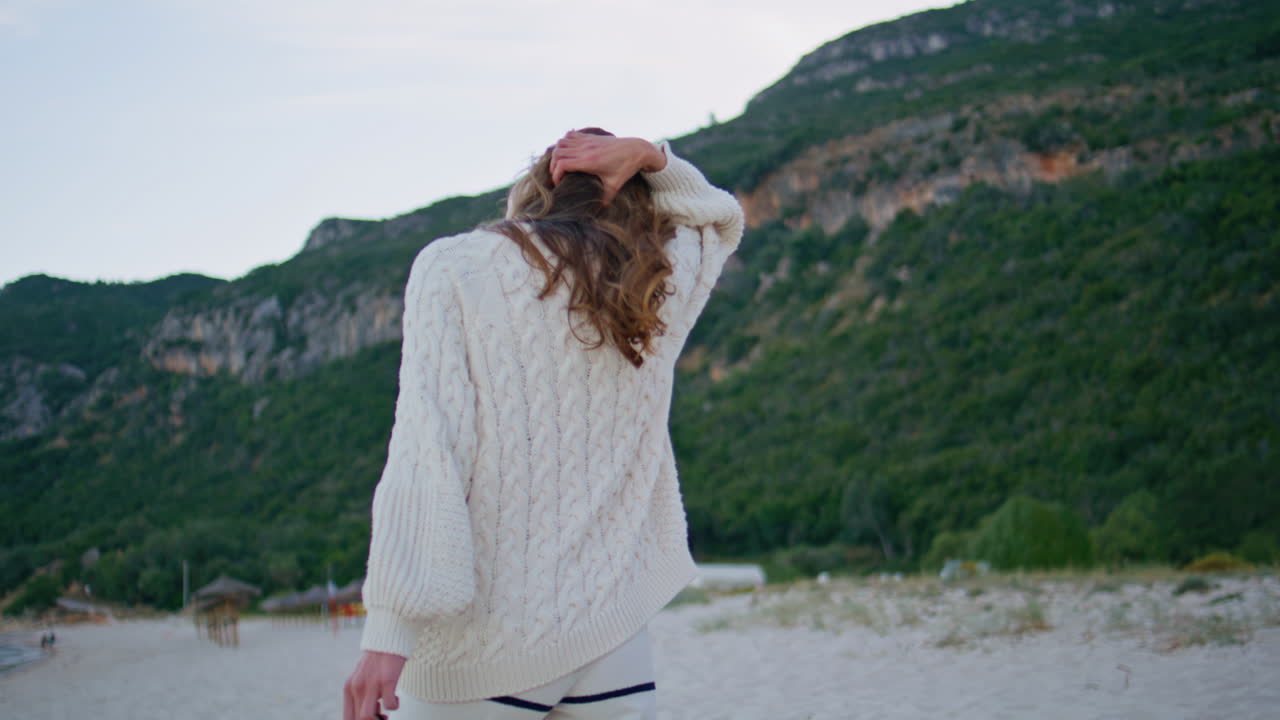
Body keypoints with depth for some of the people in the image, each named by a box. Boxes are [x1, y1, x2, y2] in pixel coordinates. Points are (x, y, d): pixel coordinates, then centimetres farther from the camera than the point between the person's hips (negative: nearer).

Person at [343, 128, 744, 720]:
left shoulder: (453, 266, -3)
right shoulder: (659, 288, 8)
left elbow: (427, 451, -14)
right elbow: (721, 217, 31)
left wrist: (387, 631, -17)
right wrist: (648, 157, 13)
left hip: (481, 648, -4)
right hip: (611, 639, 4)